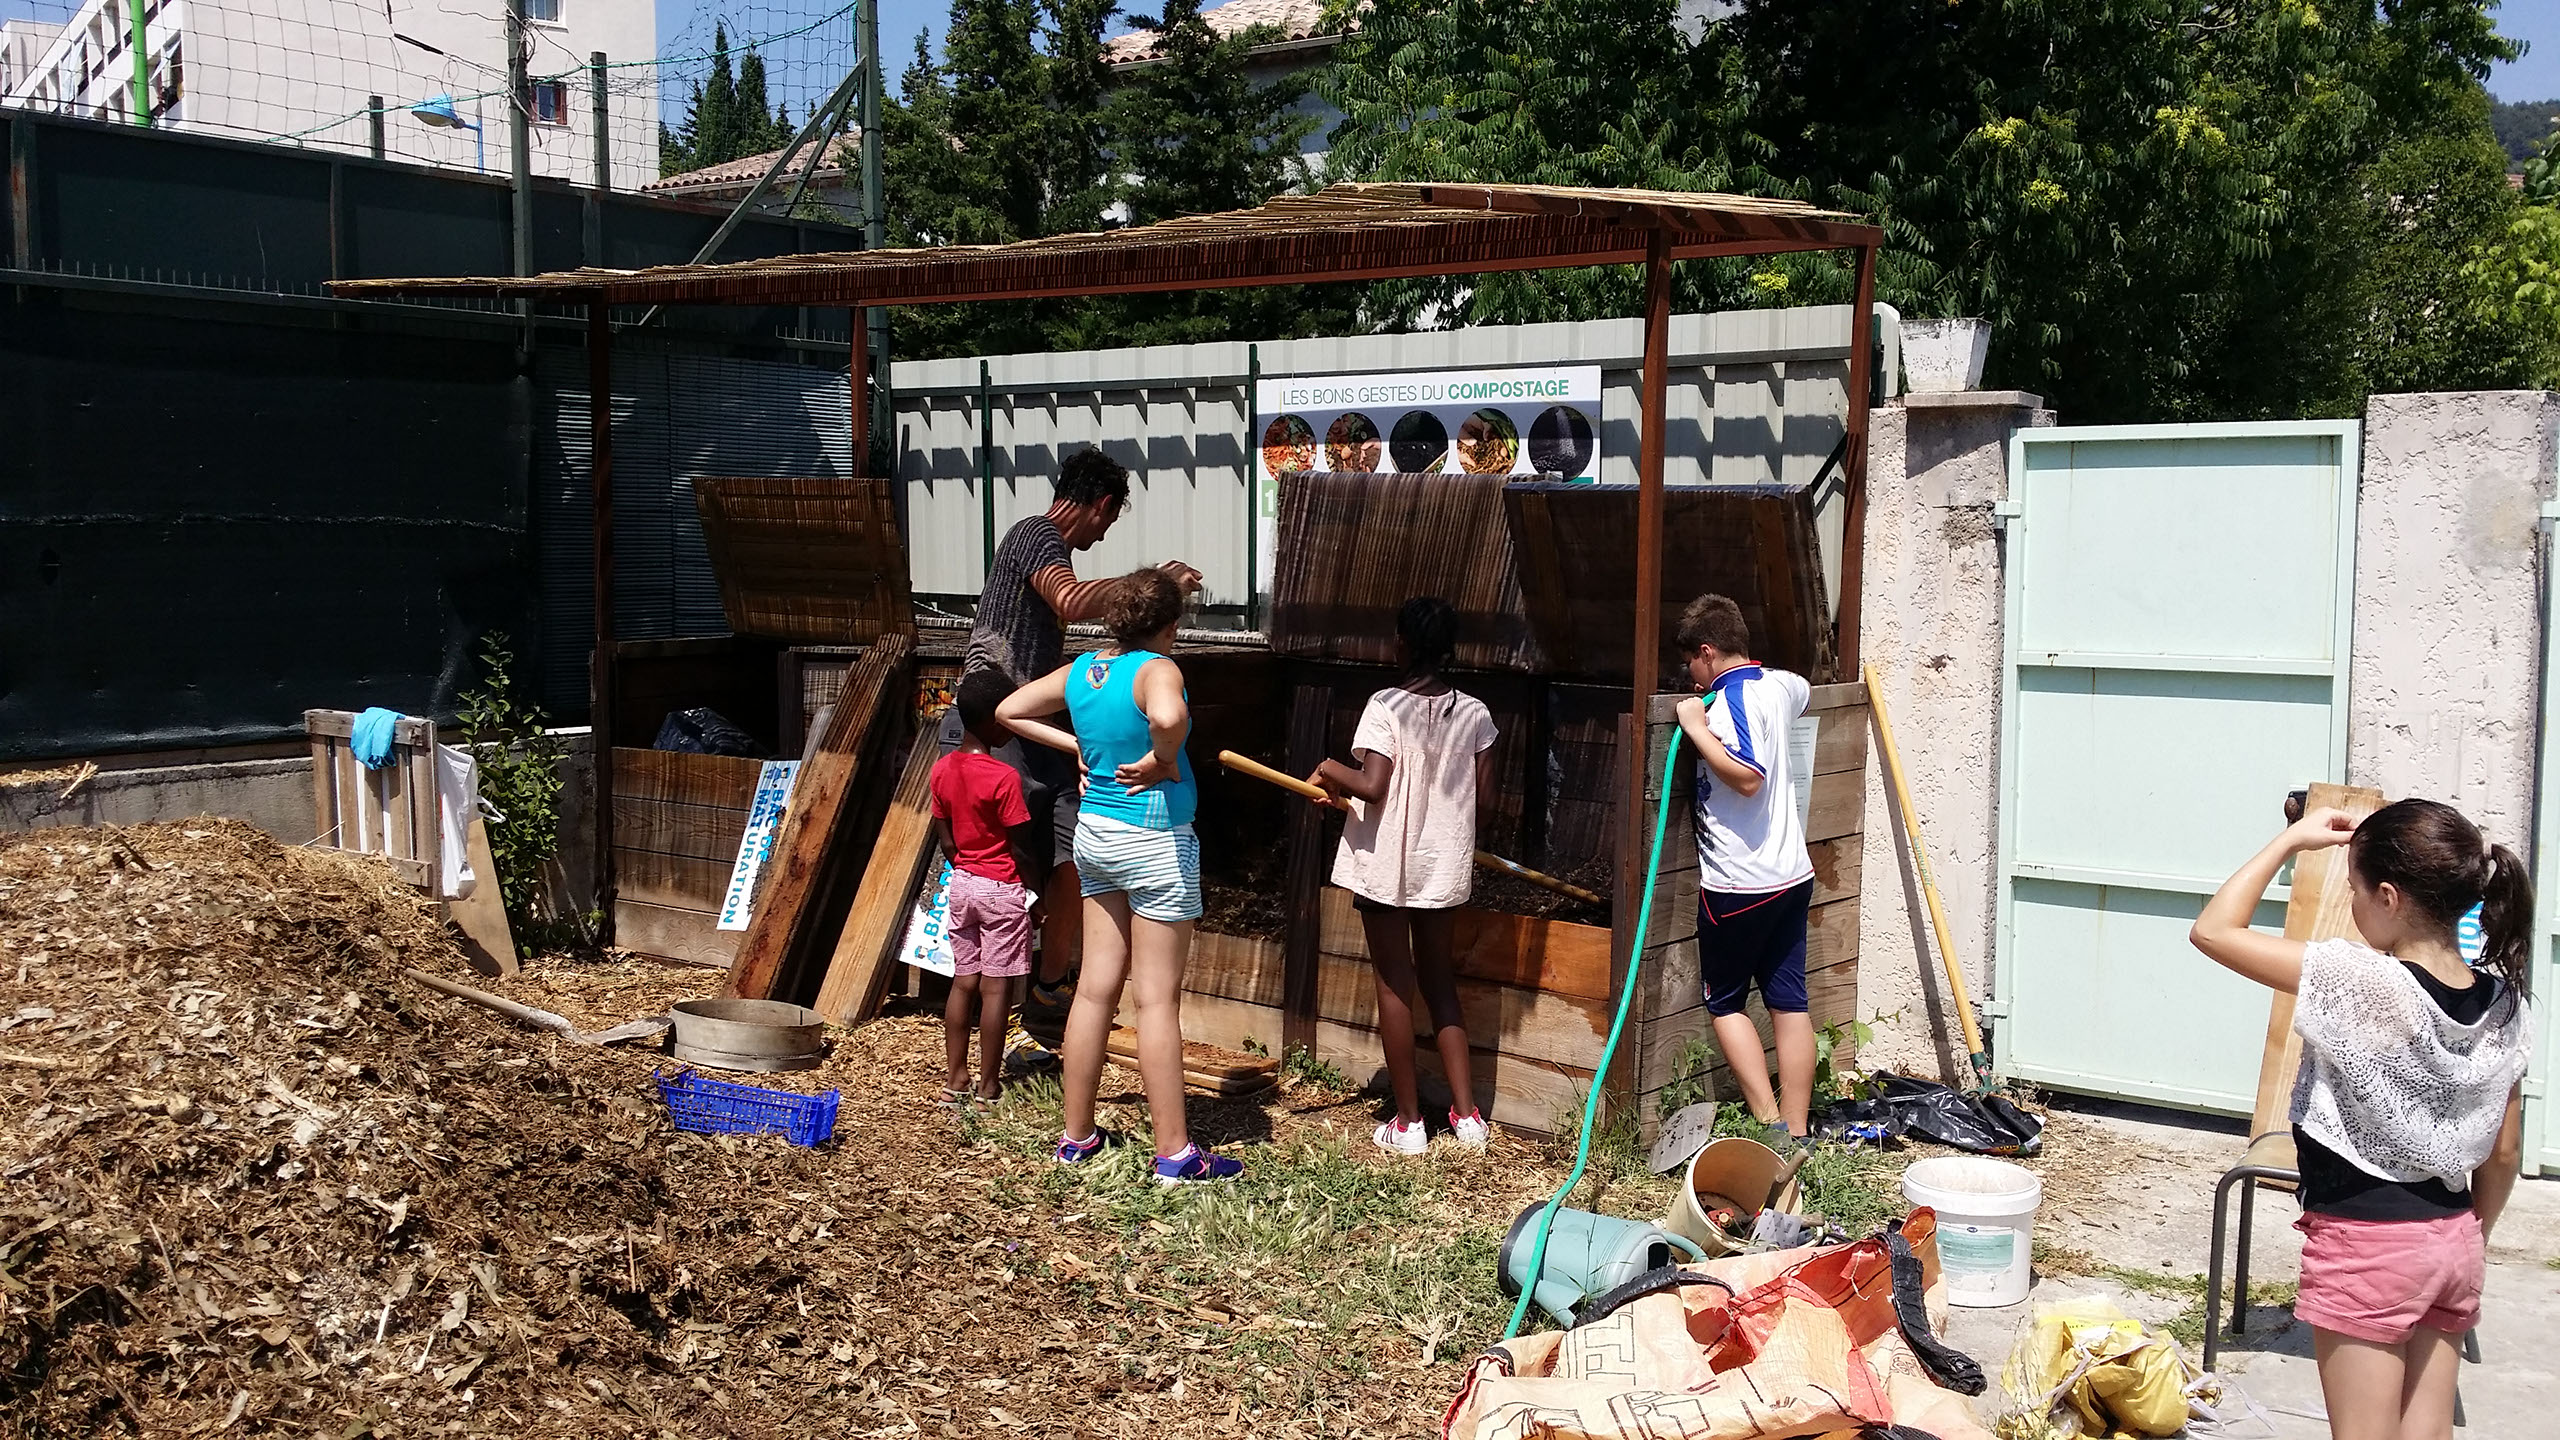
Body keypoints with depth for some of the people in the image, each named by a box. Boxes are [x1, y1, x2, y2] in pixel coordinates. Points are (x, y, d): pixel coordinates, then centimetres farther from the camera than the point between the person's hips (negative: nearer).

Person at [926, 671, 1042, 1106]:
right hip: (1001, 889, -6)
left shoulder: (941, 771, 1)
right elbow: (1020, 849, -13)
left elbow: (945, 841, 7)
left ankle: (954, 1078, 16)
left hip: (961, 884, 6)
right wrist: (1035, 892, 0)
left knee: (963, 982, 12)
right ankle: (988, 1085, 6)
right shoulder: (1004, 778, -18)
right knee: (995, 988, 1)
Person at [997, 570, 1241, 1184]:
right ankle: (1174, 1153, 5)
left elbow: (1009, 710, 13)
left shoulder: (1081, 670, 4)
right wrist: (1161, 760, -21)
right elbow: (1168, 718, -41)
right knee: (1158, 997, -2)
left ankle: (1076, 1136, 20)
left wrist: (1075, 745, 10)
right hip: (1156, 841, -7)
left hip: (1095, 834, 7)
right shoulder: (1156, 670, -18)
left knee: (1095, 987, 13)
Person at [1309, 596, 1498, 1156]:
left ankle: (1408, 1121, 11)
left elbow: (1371, 785, -22)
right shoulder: (1474, 712, -1)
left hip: (1386, 866, -4)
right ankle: (1467, 1115, 15)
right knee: (1441, 986, 16)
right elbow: (1481, 790, 3)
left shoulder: (1386, 706, -14)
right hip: (1446, 867, 4)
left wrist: (1330, 769, -3)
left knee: (1394, 987, 7)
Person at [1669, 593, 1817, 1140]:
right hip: (1792, 874, 8)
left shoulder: (1729, 700, -17)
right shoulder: (1777, 685, 9)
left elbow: (1747, 777, -30)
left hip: (1738, 884, -8)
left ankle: (1770, 1123, 0)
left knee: (1724, 1002, 7)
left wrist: (1698, 727, -22)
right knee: (1789, 1002, 9)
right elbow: (1804, 690, 36)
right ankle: (1796, 1132, 12)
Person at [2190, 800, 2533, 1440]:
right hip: (2452, 1241, 7)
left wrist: (2292, 839, -8)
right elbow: (2504, 1155, 7)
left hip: (2365, 1243, -7)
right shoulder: (2504, 1004, -2)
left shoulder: (2358, 982, -23)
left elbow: (2213, 930, -17)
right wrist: (2474, 1240, 22)